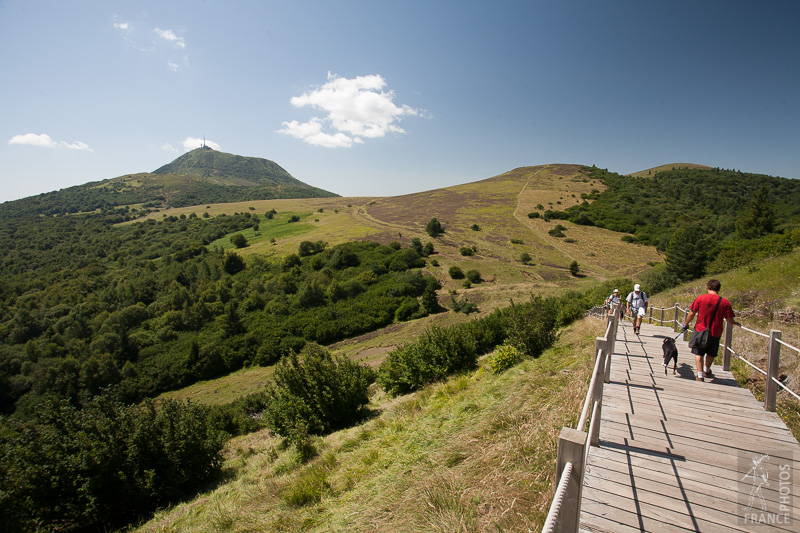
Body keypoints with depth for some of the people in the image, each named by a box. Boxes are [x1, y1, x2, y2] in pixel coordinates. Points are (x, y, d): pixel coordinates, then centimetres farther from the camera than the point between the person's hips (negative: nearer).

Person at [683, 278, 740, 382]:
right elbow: (730, 320, -1)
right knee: (711, 354, 22)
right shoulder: (725, 302, -6)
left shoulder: (700, 298, -10)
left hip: (700, 331, -2)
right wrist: (736, 323, 22)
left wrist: (686, 324, 9)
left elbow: (691, 314, -6)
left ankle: (700, 375, 2)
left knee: (699, 354, 8)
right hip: (715, 333, 2)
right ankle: (707, 371, 41)